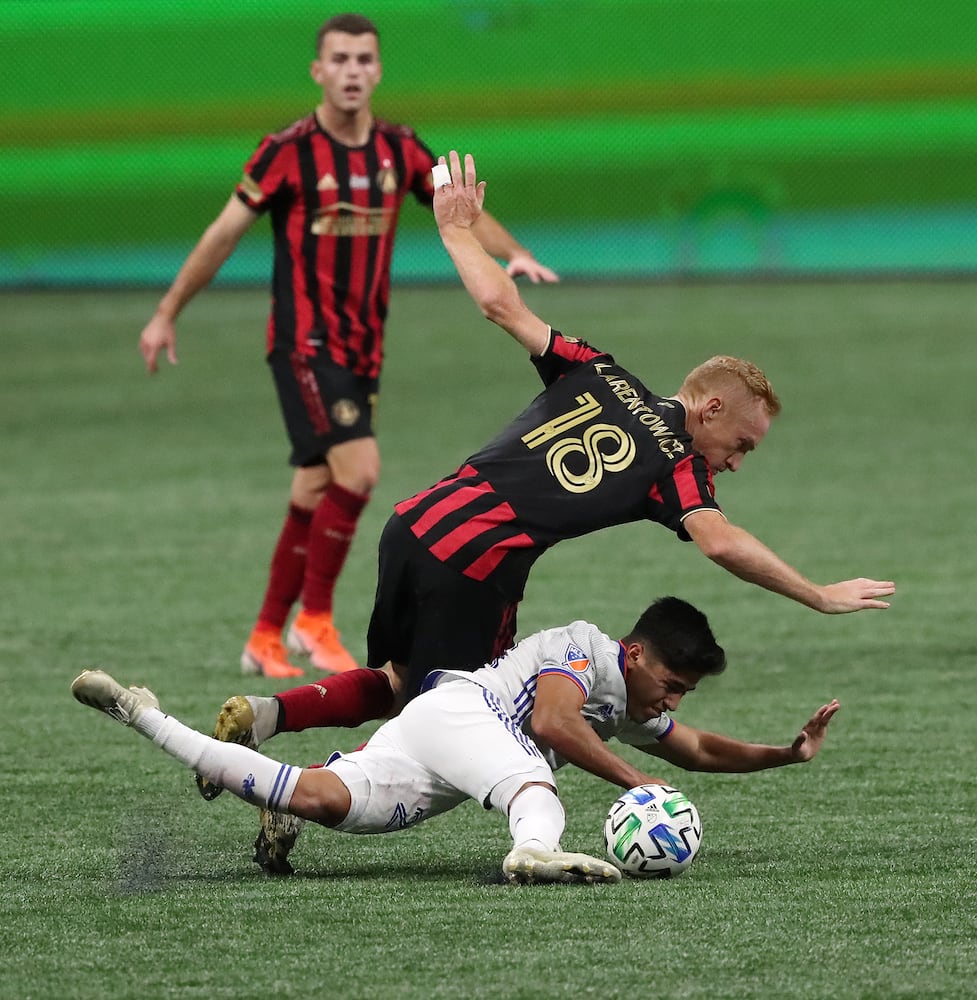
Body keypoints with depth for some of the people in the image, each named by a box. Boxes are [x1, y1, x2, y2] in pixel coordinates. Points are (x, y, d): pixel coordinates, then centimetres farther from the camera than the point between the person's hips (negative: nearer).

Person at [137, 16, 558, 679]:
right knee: (359, 470, -19)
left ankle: (267, 639, 18)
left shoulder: (400, 149, 4)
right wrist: (167, 314, 1)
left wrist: (514, 253, -9)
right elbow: (225, 233, -3)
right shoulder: (289, 151, -10)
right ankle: (315, 618, -5)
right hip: (305, 343, -6)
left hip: (363, 348, 6)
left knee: (314, 496, 8)